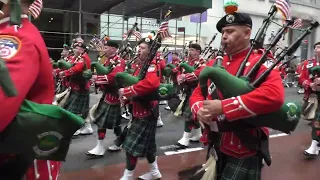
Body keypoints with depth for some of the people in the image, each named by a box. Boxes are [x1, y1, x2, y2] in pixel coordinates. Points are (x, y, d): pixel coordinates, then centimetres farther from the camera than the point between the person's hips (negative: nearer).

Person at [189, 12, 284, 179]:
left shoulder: (259, 62, -13)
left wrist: (223, 107, -32)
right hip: (216, 147, 6)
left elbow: (275, 95, -31)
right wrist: (199, 111, -14)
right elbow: (197, 93, 10)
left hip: (245, 152, -6)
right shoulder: (214, 63, 7)